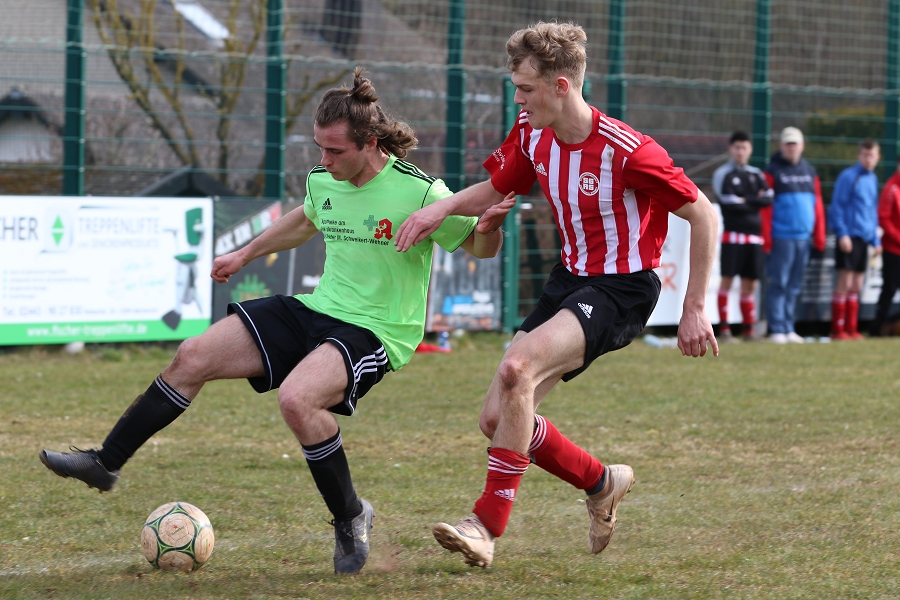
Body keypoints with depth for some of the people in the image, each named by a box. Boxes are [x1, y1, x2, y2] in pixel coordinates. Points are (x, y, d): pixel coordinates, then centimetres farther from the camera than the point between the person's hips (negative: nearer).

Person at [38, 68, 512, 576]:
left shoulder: (418, 192, -17)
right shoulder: (322, 181, 4)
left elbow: (480, 247, -8)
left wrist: (489, 226, -30)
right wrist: (246, 254, 38)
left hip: (375, 332, -7)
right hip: (317, 308, 7)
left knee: (296, 397, -34)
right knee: (194, 357, -2)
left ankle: (351, 517, -10)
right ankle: (106, 464, 11)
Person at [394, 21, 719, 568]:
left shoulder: (626, 151, -23)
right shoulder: (531, 134, -2)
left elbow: (703, 215, -14)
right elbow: (493, 191, 15)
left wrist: (695, 309, -12)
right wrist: (443, 207, -7)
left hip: (622, 290, -8)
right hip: (570, 277, 8)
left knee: (517, 366, -31)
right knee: (498, 417, 0)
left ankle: (487, 526, -26)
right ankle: (602, 483, 25)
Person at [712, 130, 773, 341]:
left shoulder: (756, 175, 15)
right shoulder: (723, 174, 0)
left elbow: (768, 199, 1)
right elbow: (729, 203, -12)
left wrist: (745, 200, -11)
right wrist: (755, 201, -2)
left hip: (754, 236, 5)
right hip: (733, 234, -5)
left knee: (749, 283, 6)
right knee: (727, 279, -7)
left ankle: (748, 329, 10)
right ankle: (723, 328, -4)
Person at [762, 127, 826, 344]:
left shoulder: (809, 171, 14)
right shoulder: (773, 171, -2)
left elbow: (817, 204, 14)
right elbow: (765, 206, -6)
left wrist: (819, 236, 9)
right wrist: (766, 237, -12)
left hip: (803, 237, 5)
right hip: (781, 237, -5)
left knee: (794, 286, 9)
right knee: (779, 284, -5)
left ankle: (788, 329, 14)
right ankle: (777, 330, -3)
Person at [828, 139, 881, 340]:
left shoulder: (873, 179, 15)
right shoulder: (848, 176, -7)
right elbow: (837, 207, -10)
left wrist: (876, 240, 17)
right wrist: (842, 233, -17)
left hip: (865, 238, 7)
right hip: (849, 237, -7)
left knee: (856, 286, 8)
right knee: (844, 283, -7)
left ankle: (851, 329, 12)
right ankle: (838, 330, -4)